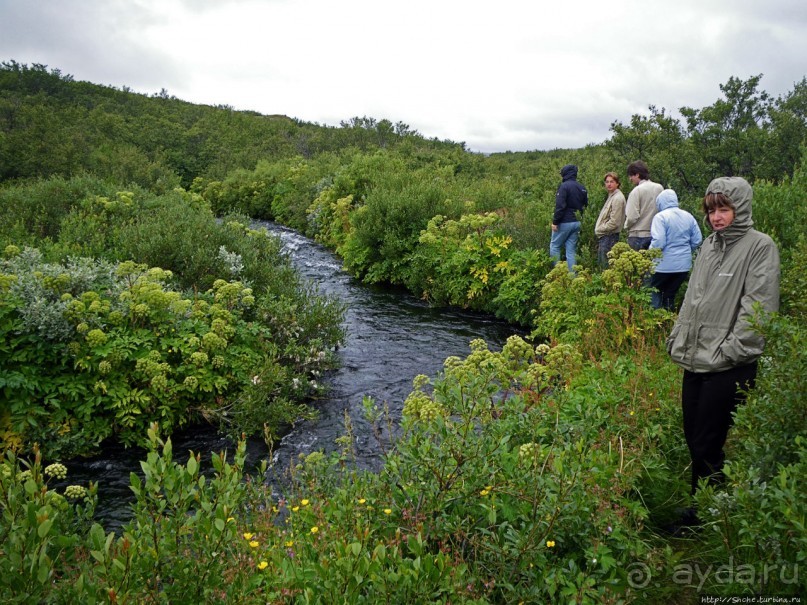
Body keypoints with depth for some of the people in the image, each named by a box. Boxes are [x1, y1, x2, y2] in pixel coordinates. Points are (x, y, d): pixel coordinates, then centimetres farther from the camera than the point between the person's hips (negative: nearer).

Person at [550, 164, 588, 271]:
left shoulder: (564, 186, -11)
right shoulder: (582, 188, 12)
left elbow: (560, 206, -18)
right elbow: (585, 205, 16)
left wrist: (555, 221, -15)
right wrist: (581, 219, 18)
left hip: (565, 222, -7)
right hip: (577, 222, 7)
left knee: (554, 246, 6)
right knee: (571, 250, 8)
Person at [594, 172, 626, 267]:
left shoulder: (617, 198, -13)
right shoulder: (611, 196, 17)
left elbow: (614, 222, -19)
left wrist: (600, 230, -11)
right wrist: (598, 229, 9)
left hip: (609, 237, -10)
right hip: (605, 236, 10)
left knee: (606, 266, -7)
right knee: (601, 264, 14)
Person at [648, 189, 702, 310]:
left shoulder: (660, 217, -12)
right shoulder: (688, 216, 5)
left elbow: (658, 242, -20)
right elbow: (697, 240, 6)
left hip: (664, 265, -6)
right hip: (684, 264, 6)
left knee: (656, 292, 8)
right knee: (671, 294, 14)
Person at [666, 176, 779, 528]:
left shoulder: (760, 246, -7)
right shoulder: (709, 245, 14)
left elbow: (758, 309, -14)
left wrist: (729, 351, -17)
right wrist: (677, 341, 12)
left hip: (729, 368, -7)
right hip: (694, 362, 7)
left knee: (707, 446, 0)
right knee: (693, 439, 14)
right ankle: (698, 510, 30)